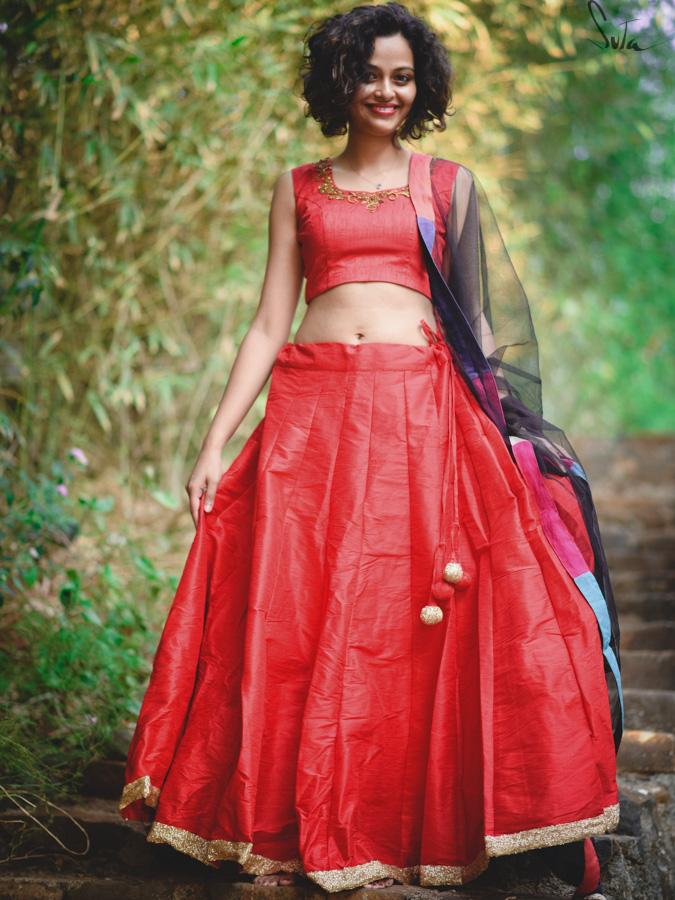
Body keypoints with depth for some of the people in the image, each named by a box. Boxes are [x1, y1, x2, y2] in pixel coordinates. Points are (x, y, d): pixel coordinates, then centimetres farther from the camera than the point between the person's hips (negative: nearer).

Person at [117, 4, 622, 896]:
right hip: (311, 413, 1)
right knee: (292, 619, -2)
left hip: (423, 413, -1)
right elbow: (268, 326, 12)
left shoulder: (450, 184, 13)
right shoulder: (298, 188, 15)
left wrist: (507, 429, 1)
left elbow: (482, 320, 12)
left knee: (423, 623, -9)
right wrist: (214, 444, 4)